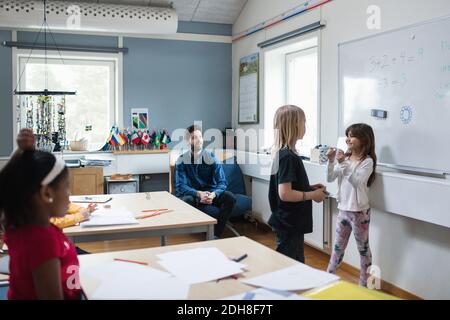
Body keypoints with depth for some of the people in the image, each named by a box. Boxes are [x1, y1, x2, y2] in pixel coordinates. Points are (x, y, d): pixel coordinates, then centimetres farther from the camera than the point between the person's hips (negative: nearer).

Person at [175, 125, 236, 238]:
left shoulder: (212, 158, -6)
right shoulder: (181, 161, -8)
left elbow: (222, 182, -11)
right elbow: (180, 186, -14)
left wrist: (213, 194, -33)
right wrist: (199, 194, -32)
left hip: (210, 193, 2)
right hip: (192, 194, -1)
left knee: (229, 197, -26)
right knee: (186, 200, -36)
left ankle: (216, 234, -16)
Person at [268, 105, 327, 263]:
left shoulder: (283, 153, 8)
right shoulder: (288, 156, -21)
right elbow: (285, 194, -26)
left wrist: (310, 187, 7)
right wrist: (312, 195, -15)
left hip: (292, 222, 10)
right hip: (289, 225, -10)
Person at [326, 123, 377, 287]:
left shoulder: (367, 161, -11)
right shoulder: (345, 158, 5)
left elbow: (357, 181, -23)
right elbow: (330, 178, 1)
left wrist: (344, 163, -29)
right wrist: (331, 161, -13)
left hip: (359, 212, -5)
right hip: (343, 209, 5)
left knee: (363, 248, 8)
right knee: (338, 246, 15)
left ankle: (364, 283, 20)